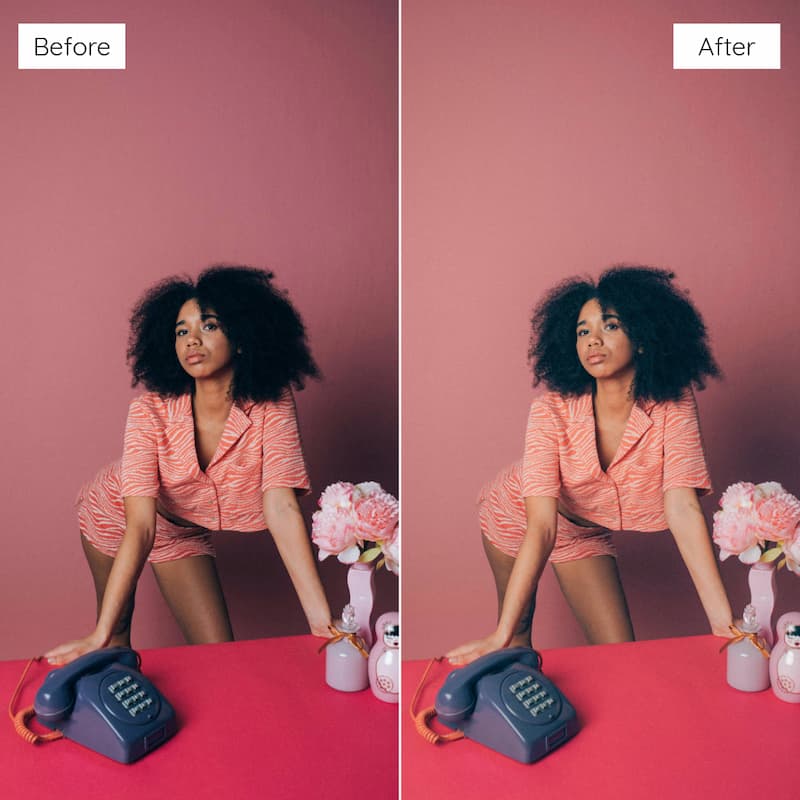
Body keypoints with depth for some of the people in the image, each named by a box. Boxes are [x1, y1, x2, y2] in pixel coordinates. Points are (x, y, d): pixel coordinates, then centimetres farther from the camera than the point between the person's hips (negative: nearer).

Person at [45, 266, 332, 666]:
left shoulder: (271, 407, -30)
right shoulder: (150, 412, -33)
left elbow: (281, 509, -36)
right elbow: (140, 527, -36)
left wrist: (322, 621, -44)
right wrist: (100, 636, -41)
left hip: (183, 528, 2)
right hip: (114, 511, -1)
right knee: (118, 631, 11)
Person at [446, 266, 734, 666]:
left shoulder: (672, 408, -27)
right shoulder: (551, 412, -33)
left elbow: (683, 509, -33)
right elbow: (541, 527, -36)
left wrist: (724, 622, -41)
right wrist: (501, 635, -41)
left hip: (584, 529, 2)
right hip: (515, 512, -2)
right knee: (519, 628, 8)